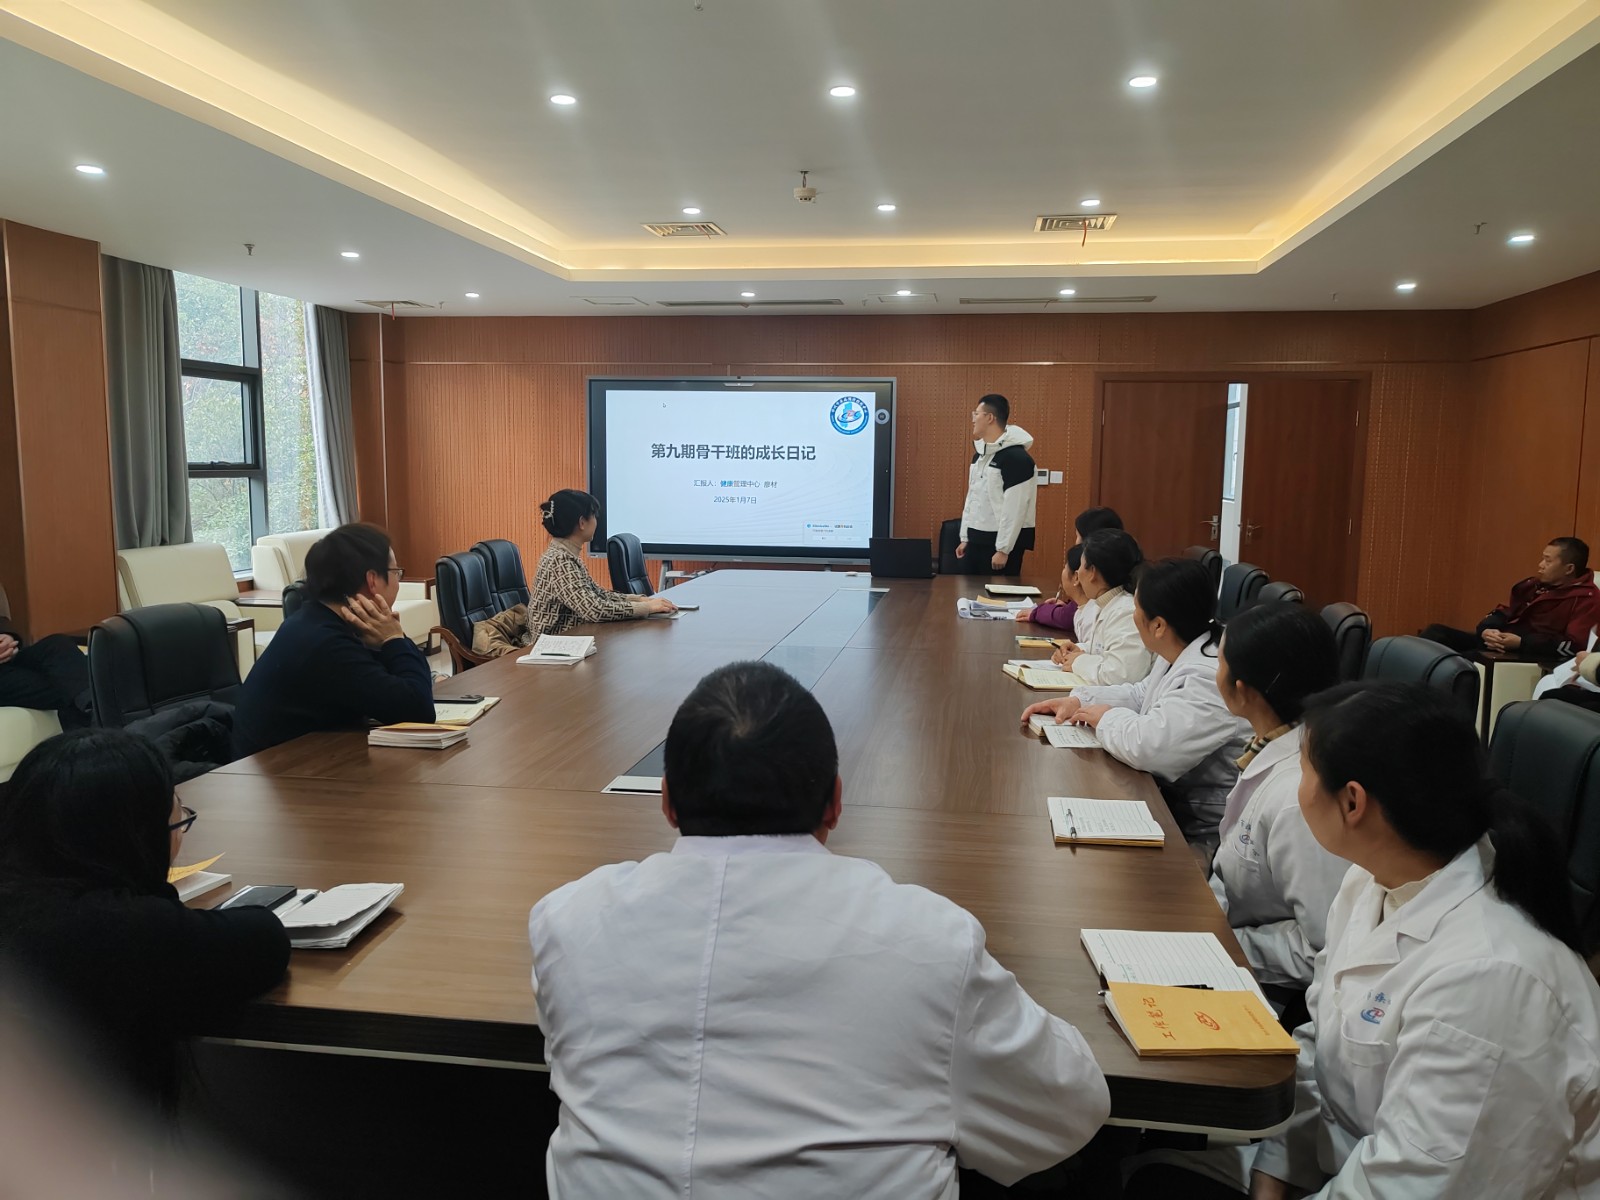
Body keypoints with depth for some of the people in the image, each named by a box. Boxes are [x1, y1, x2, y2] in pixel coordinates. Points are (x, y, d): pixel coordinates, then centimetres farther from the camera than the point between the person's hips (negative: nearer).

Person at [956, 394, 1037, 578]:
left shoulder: (1016, 457, -16)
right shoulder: (980, 454, 13)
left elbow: (1015, 508, -20)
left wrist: (1003, 549, -21)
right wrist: (965, 538, 15)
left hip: (1001, 542, -8)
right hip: (976, 540, 9)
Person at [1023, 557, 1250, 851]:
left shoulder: (1210, 678, -27)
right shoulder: (1185, 652, 4)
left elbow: (1149, 746, -34)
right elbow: (1141, 695, 21)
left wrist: (1107, 717, -13)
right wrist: (1078, 701, 6)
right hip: (1168, 796, 9)